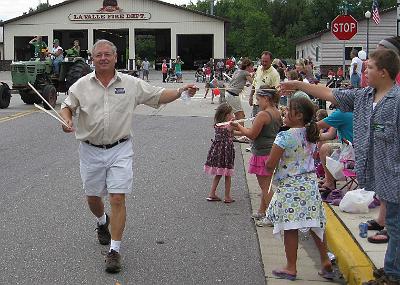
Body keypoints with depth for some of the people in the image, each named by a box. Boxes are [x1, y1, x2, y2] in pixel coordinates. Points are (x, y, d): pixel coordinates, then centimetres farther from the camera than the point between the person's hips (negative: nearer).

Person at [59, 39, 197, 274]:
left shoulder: (131, 84, 0)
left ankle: (114, 251, -2)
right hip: (91, 150, 2)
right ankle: (102, 221, 50)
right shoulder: (82, 85, 1)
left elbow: (158, 96, 3)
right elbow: (67, 107, 6)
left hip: (120, 150, -2)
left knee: (118, 199, -9)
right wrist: (67, 121, -16)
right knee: (93, 197, 15)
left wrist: (180, 92, -12)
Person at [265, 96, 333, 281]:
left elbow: (270, 165, -17)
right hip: (310, 182, 7)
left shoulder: (285, 137, -18)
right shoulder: (310, 136, 5)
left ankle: (291, 268, 8)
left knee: (290, 227, 1)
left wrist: (272, 168, 3)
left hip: (290, 186, -7)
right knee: (314, 224, 15)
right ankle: (325, 262, 22)